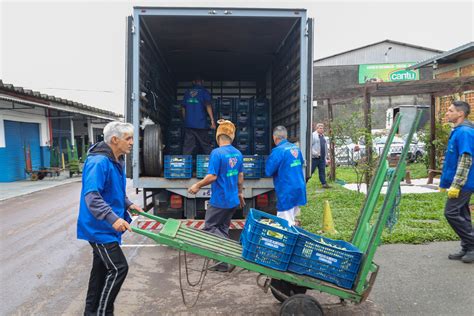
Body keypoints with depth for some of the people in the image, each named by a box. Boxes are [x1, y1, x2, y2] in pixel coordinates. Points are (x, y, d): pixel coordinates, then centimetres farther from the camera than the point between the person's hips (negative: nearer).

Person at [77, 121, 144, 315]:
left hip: (106, 227, 10)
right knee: (118, 268, -7)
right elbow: (91, 196, -30)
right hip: (99, 228, -10)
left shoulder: (117, 160, 8)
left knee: (101, 268, 17)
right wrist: (113, 218, -38)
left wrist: (128, 204, 10)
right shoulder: (98, 162, -23)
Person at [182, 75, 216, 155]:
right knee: (206, 146, 3)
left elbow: (183, 108, 15)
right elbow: (208, 106, -9)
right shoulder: (204, 92, 2)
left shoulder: (187, 92, 14)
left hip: (188, 124, 4)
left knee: (187, 147, 4)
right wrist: (212, 120, -11)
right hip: (200, 124, -3)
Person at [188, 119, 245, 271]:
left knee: (209, 227, 7)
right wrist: (240, 193, 24)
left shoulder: (217, 153, -18)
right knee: (223, 229, 17)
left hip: (220, 200, -7)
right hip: (233, 200, 7)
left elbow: (212, 177, -21)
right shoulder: (238, 153, 4)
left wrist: (197, 186, -6)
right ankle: (225, 262, 21)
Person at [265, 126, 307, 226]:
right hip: (299, 188, 8)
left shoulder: (278, 151, -17)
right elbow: (301, 162, 24)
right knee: (291, 219, 19)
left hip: (287, 191, -8)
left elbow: (268, 171, -14)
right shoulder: (295, 148, 8)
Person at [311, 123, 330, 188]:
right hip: (315, 157, -7)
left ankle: (324, 183, 11)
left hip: (322, 158, 7)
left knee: (322, 171, 8)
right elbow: (310, 146, -14)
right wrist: (315, 153, -19)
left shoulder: (323, 136, 18)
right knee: (311, 171, -3)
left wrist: (326, 156, 17)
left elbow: (325, 146, 22)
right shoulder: (313, 135, -7)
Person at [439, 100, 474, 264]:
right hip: (460, 183, 10)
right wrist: (445, 181, 23)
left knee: (451, 213, -9)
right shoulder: (457, 131, 15)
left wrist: (456, 185, -24)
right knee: (461, 215, 12)